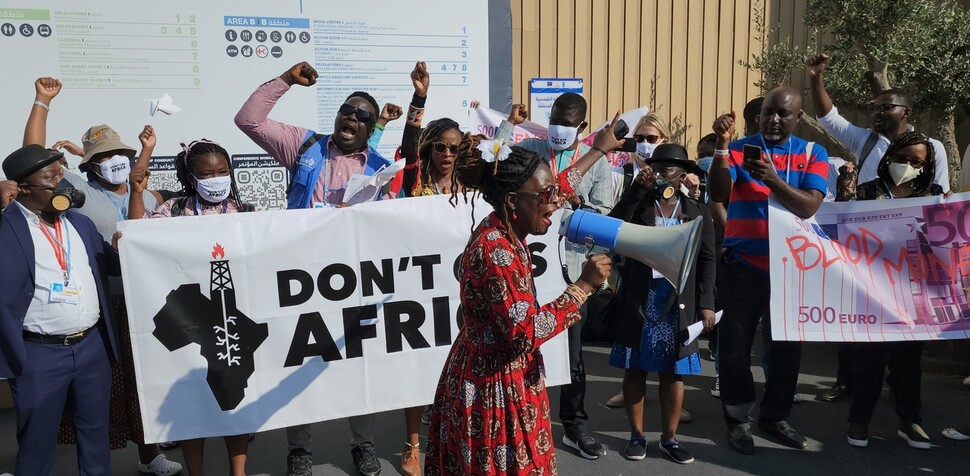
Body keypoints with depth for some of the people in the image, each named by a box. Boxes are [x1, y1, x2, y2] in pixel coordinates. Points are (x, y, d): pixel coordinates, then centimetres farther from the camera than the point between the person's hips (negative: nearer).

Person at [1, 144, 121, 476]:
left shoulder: (80, 222, 9)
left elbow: (112, 266, 16)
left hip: (92, 346, 5)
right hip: (39, 355, -5)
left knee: (96, 435, 19)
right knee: (37, 443, 13)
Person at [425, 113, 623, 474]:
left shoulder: (505, 229, 0)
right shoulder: (495, 250, -28)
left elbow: (560, 185, 17)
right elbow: (527, 331, -29)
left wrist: (599, 150, 26)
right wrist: (583, 286, -23)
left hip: (504, 377, 9)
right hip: (494, 387, -9)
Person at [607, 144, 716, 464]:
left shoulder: (698, 212, 7)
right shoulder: (638, 204, 5)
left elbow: (707, 259, 4)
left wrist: (706, 303, -4)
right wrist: (638, 187, -16)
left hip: (679, 302, 1)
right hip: (639, 299, 0)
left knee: (673, 372, 7)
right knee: (635, 368, 6)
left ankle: (669, 438, 19)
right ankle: (637, 435, 19)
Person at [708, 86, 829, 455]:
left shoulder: (813, 153, 2)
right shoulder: (740, 148, -1)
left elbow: (808, 207, -12)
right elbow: (718, 195, -16)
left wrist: (771, 178, -27)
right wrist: (721, 146, -26)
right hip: (743, 264, -2)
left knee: (788, 343, 11)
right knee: (735, 344, 3)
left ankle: (775, 416, 28)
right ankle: (738, 419, 17)